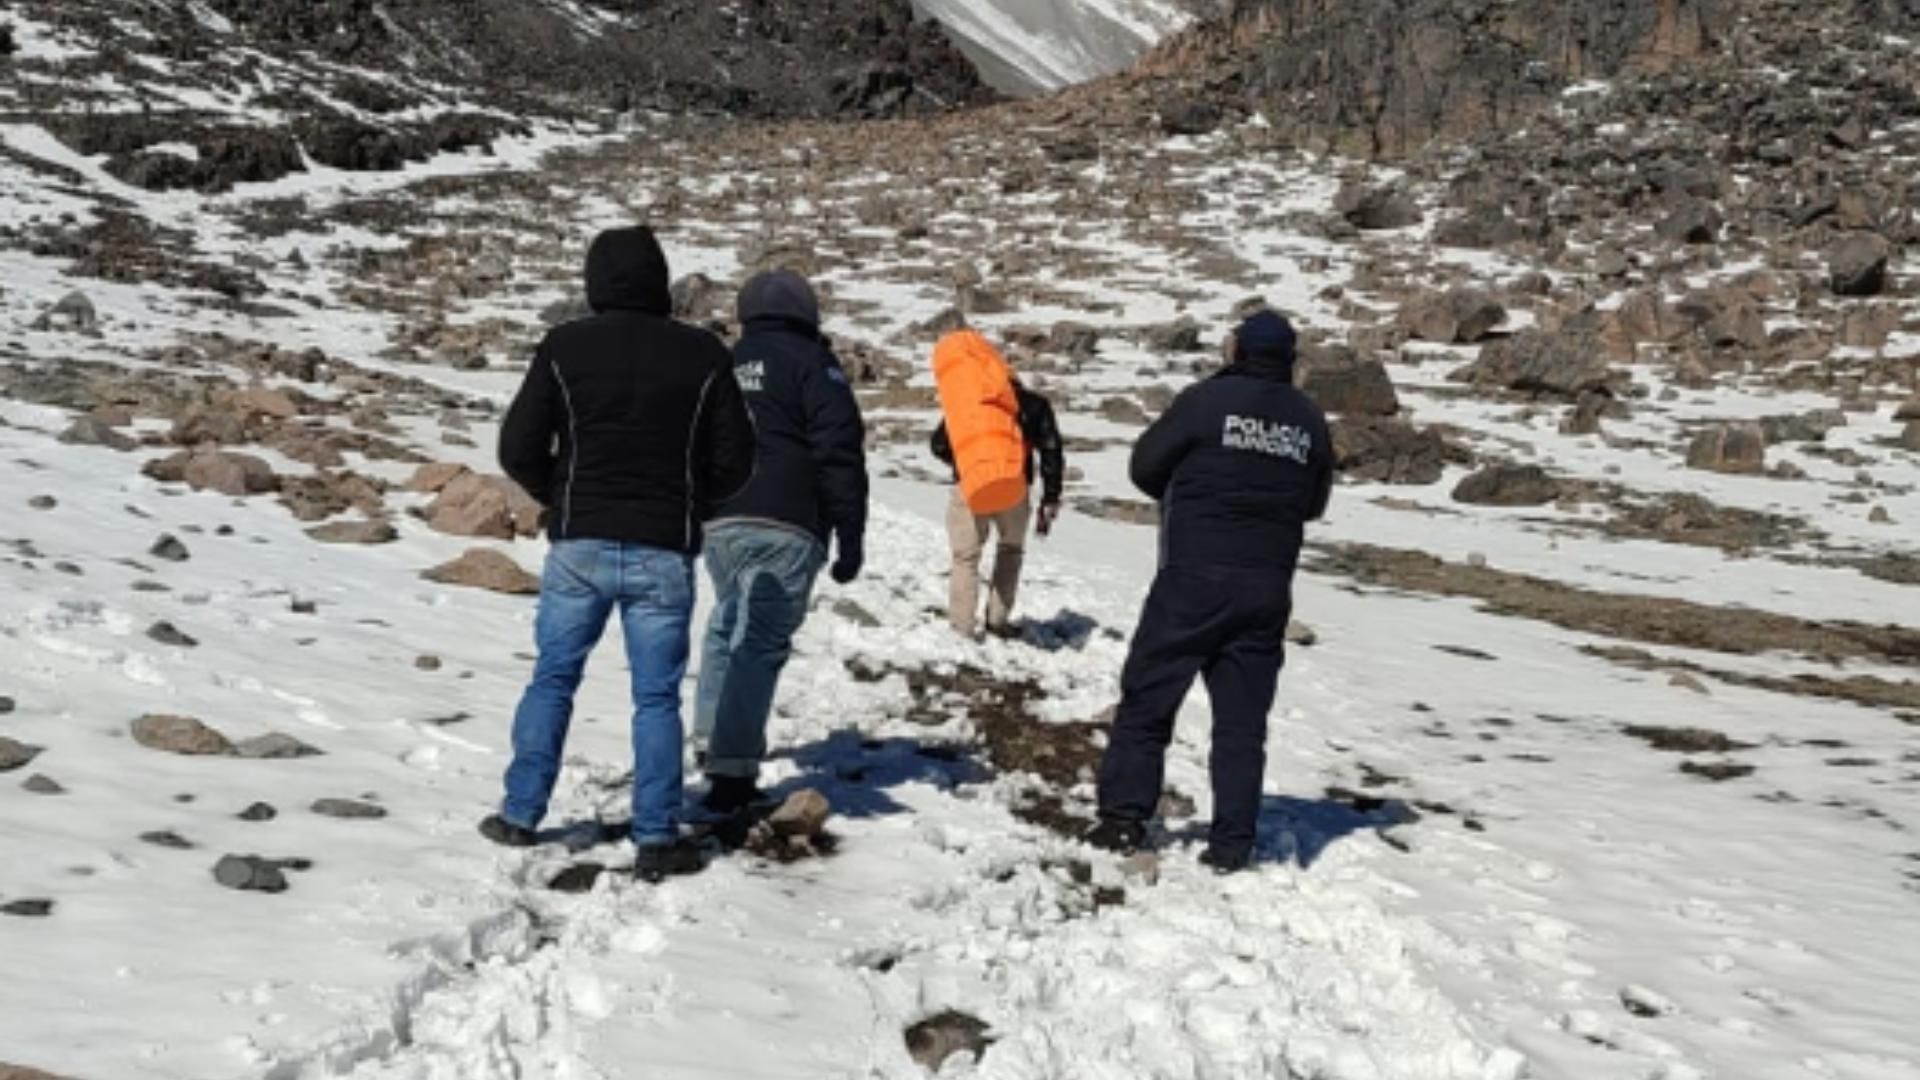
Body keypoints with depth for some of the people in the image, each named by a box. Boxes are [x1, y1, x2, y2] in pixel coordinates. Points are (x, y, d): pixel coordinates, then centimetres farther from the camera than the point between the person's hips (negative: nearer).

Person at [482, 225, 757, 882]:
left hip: (579, 546, 0)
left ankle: (520, 814, 20)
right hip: (665, 554, 0)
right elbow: (735, 462, 1)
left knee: (552, 680, 14)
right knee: (657, 697, 6)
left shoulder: (565, 347, -2)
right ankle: (656, 839, 7)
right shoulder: (703, 356, -1)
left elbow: (518, 448, -2)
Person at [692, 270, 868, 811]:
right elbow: (840, 454, -9)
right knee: (761, 642, -8)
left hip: (718, 523, 6)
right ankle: (732, 768, -15)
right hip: (784, 526, -6)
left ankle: (713, 738, 27)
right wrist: (850, 537, -7)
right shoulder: (812, 362, -1)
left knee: (727, 626, 24)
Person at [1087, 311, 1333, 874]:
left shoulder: (1207, 399, -8)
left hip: (1193, 578, -4)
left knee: (1147, 698, 7)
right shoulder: (1310, 420, 5)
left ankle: (1124, 816, 6)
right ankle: (1231, 842, 9)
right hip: (1268, 589, 4)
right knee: (1242, 717, 9)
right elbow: (1314, 503, 15)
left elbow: (1145, 466, 0)